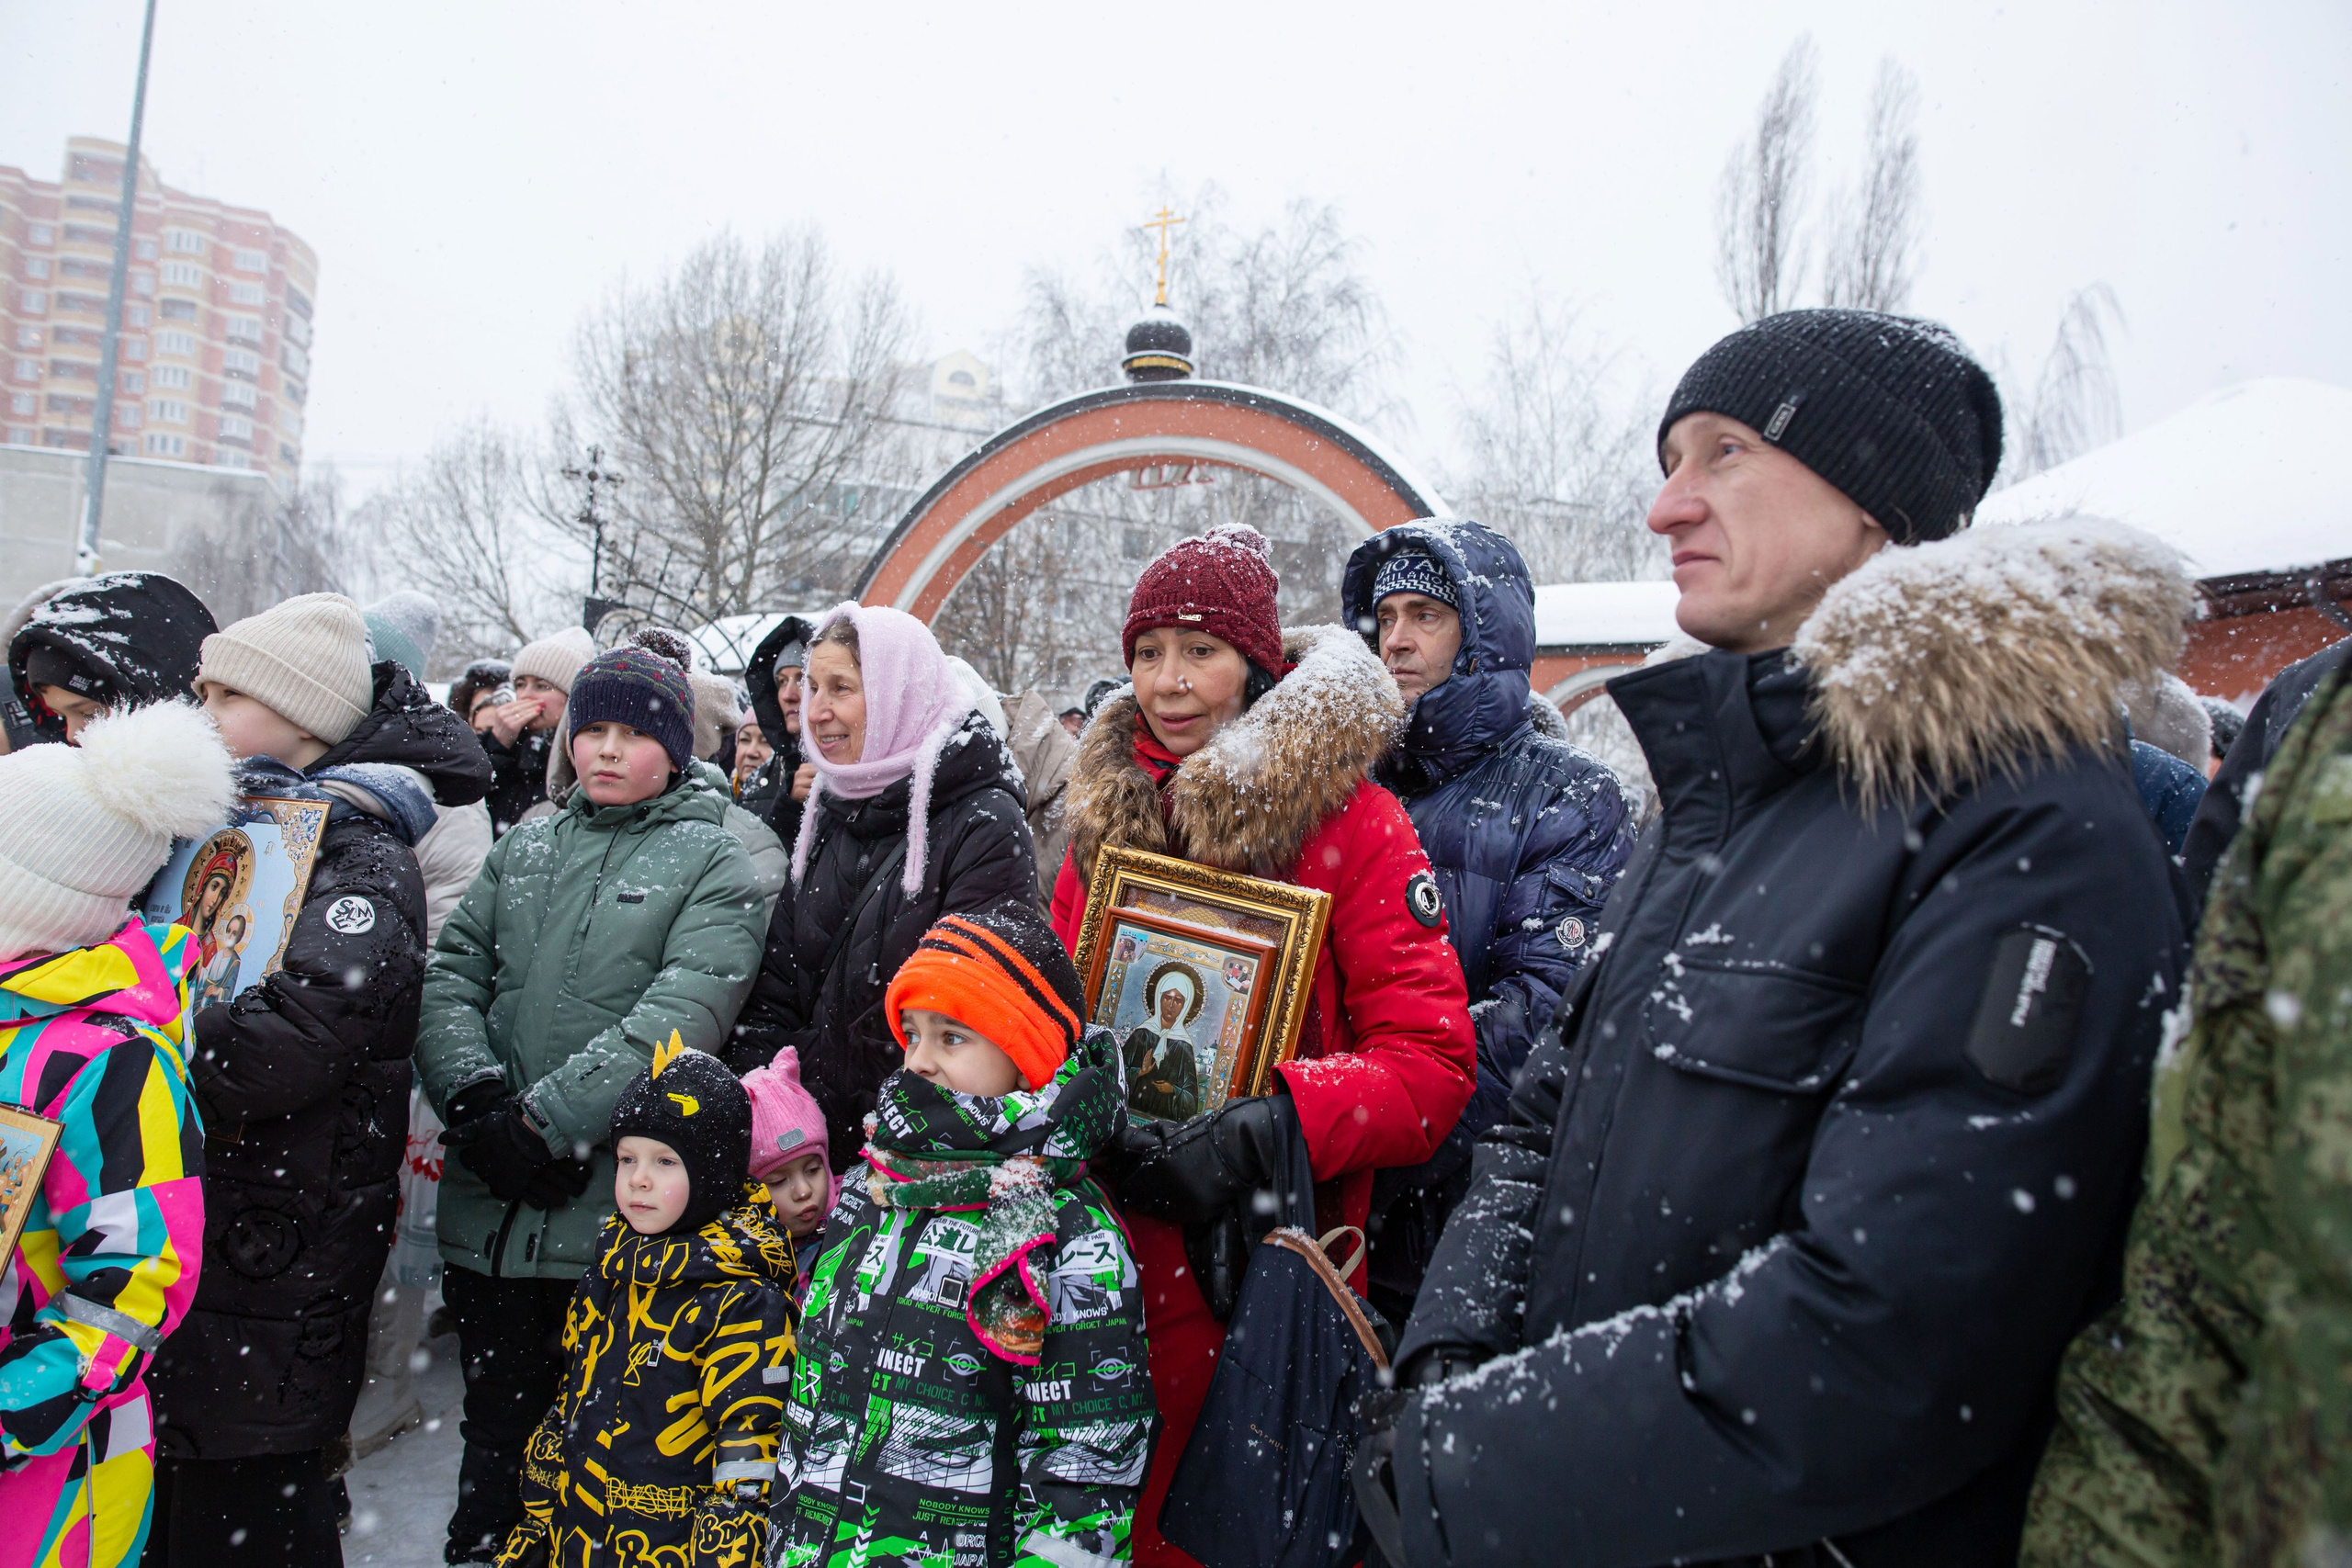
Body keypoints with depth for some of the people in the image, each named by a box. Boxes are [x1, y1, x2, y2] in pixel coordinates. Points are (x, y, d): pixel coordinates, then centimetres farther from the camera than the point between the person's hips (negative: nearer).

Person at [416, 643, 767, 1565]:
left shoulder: (711, 861, -2)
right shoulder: (525, 849, 14)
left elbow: (681, 1014, -14)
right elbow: (449, 978, 6)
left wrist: (545, 1120, -18)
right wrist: (476, 1099, -11)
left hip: (619, 1204, -4)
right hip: (492, 1206, 4)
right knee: (498, 1423, 16)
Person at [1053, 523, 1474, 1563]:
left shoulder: (1350, 820, -9)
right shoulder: (1109, 812, 8)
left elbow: (1432, 1063, -13)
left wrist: (1274, 1128, -27)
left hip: (1273, 1260, -4)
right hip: (1109, 1253, 5)